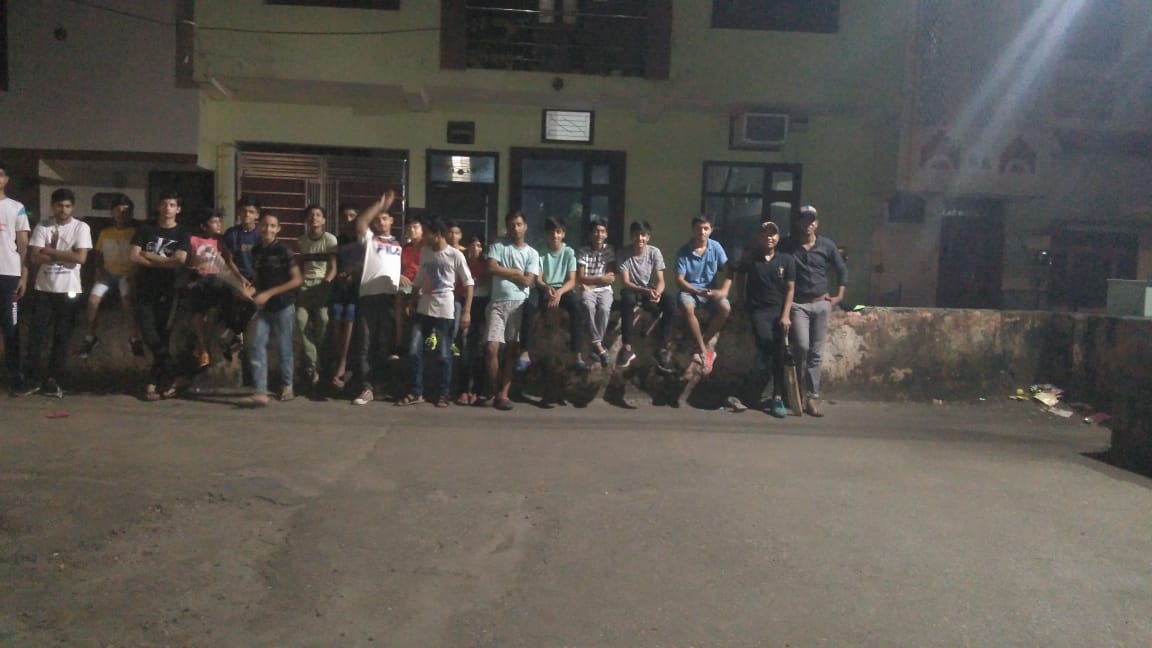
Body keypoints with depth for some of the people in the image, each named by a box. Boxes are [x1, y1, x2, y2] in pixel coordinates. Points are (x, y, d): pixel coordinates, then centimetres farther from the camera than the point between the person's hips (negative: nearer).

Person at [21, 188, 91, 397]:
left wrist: (51, 251, -7)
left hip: (69, 290, -1)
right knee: (38, 336, 1)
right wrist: (65, 255, -10)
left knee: (62, 337, 3)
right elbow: (34, 258, -6)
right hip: (44, 289, 1)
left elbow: (80, 258, -11)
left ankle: (52, 380, 11)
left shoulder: (81, 227, 0)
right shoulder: (42, 227, 3)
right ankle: (35, 379, 9)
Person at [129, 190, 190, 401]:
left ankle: (154, 383, 12)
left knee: (161, 339, 1)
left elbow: (179, 261, -11)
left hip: (167, 292, -1)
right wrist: (164, 262, -8)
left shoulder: (181, 235, 5)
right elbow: (133, 256, -3)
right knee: (150, 338, -6)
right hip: (145, 291, 1)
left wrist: (149, 256, -6)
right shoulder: (145, 230, 8)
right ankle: (166, 383, 5)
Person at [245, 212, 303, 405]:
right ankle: (261, 390, -11)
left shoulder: (284, 251, -9)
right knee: (256, 345, -9)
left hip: (283, 306, -4)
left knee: (284, 347, 5)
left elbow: (297, 280, -13)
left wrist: (269, 294, -16)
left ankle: (287, 386, 24)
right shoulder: (256, 251, 7)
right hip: (263, 307, 4)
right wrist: (251, 290, -7)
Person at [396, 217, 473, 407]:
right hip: (423, 309, 5)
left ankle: (445, 394, 13)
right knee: (414, 351, 3)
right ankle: (416, 392, 13)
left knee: (444, 354, 2)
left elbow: (468, 283, -6)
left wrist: (466, 311, -12)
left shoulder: (455, 255, -8)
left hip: (445, 311, -5)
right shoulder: (425, 252, 9)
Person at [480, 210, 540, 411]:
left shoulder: (532, 253, 9)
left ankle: (503, 394, 5)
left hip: (519, 304, 1)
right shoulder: (497, 247, 8)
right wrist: (516, 272, -4)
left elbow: (527, 281, -3)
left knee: (512, 350, 1)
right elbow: (491, 268, -10)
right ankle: (493, 392, 3)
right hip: (498, 303, 0)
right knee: (492, 348, -9)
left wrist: (504, 272, -1)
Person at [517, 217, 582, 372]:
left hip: (563, 289, 0)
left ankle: (577, 355, -29)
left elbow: (572, 281, -6)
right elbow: (538, 280, -3)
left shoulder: (569, 252, 1)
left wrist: (559, 292, -26)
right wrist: (547, 288, -27)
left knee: (577, 308, -33)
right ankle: (525, 354, -30)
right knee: (529, 307, -34)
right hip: (544, 288, 0)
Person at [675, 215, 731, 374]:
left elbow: (728, 272, -1)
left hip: (711, 290, 2)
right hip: (690, 290, -2)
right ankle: (704, 349, -23)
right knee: (687, 308, -37)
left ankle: (701, 345, -13)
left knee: (725, 308, -29)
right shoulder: (684, 251, -8)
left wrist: (723, 290, -20)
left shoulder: (716, 247, -2)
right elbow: (680, 280, -9)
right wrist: (698, 292, -24)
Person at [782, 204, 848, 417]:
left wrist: (839, 296, 7)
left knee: (816, 352, 3)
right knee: (801, 346, -17)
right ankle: (795, 390, 3)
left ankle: (812, 397, 8)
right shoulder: (788, 246, -1)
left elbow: (842, 270, 14)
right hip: (798, 303, -2)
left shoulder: (827, 245, 4)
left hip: (821, 303, 2)